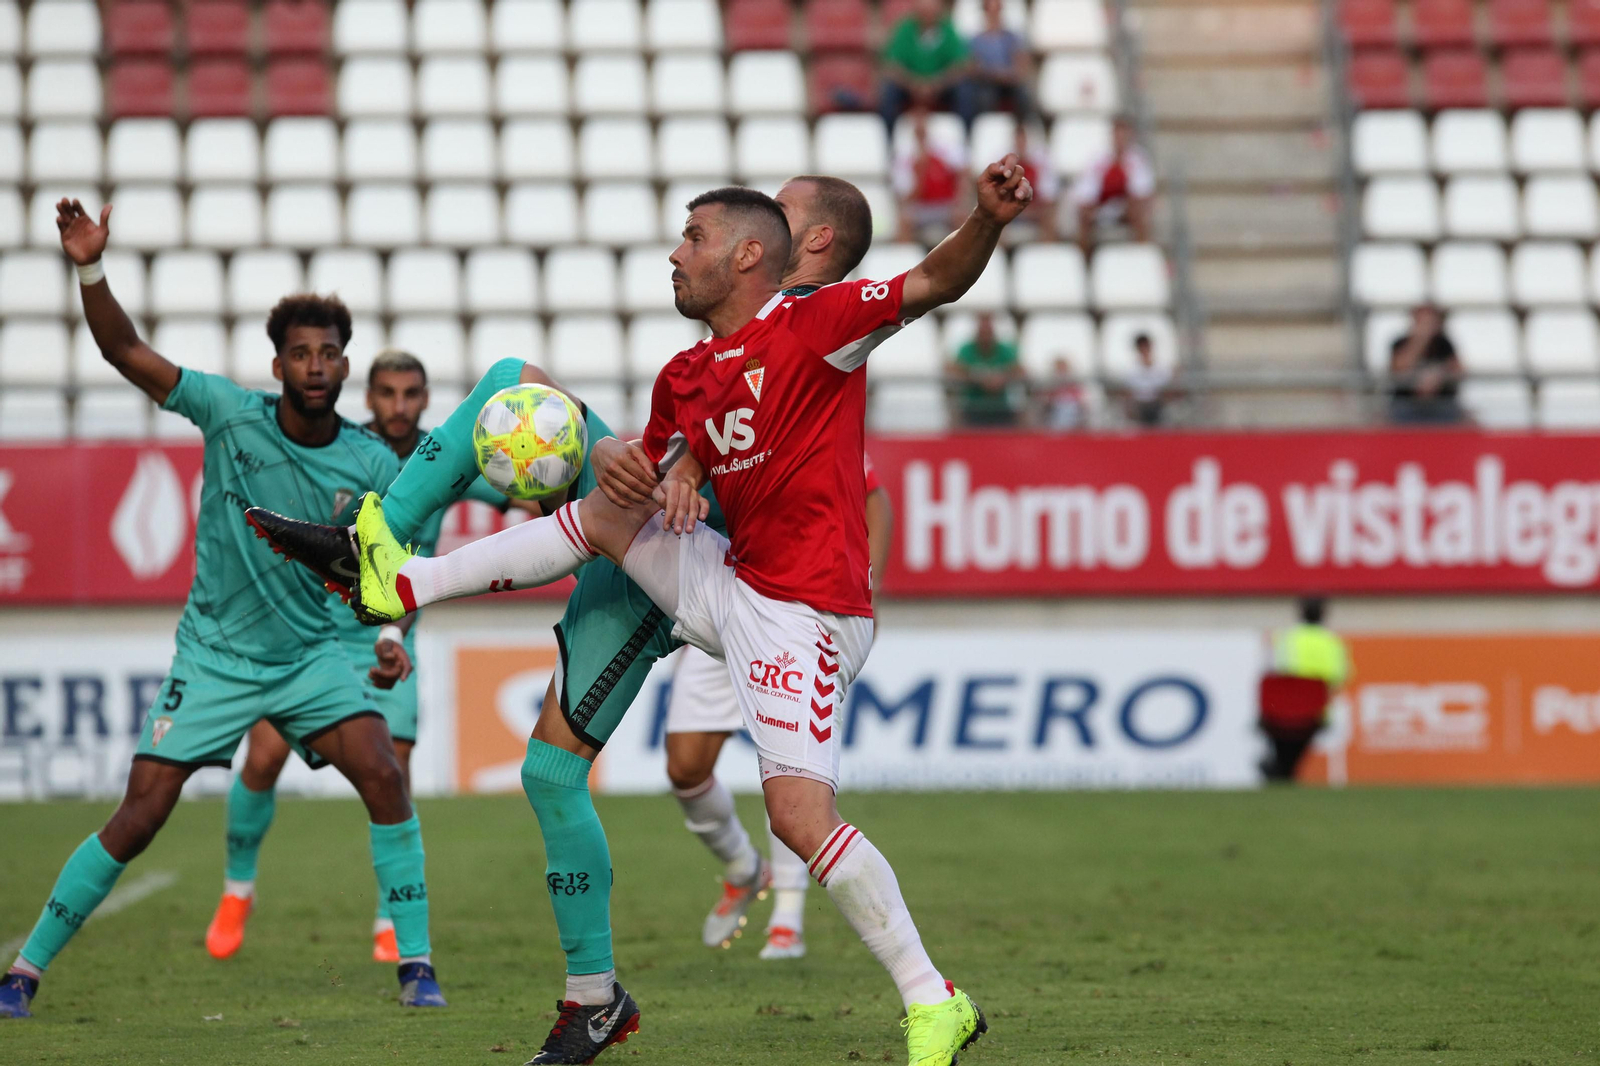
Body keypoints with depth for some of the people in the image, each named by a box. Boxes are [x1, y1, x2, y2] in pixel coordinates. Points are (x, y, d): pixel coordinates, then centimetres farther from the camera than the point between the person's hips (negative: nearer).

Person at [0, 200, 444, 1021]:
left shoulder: (371, 463, -7)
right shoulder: (232, 415, -12)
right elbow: (125, 352, -16)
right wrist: (89, 271, -30)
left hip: (311, 655, 2)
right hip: (214, 655, -2)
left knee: (384, 776, -19)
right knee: (138, 819, -6)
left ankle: (415, 965, -8)